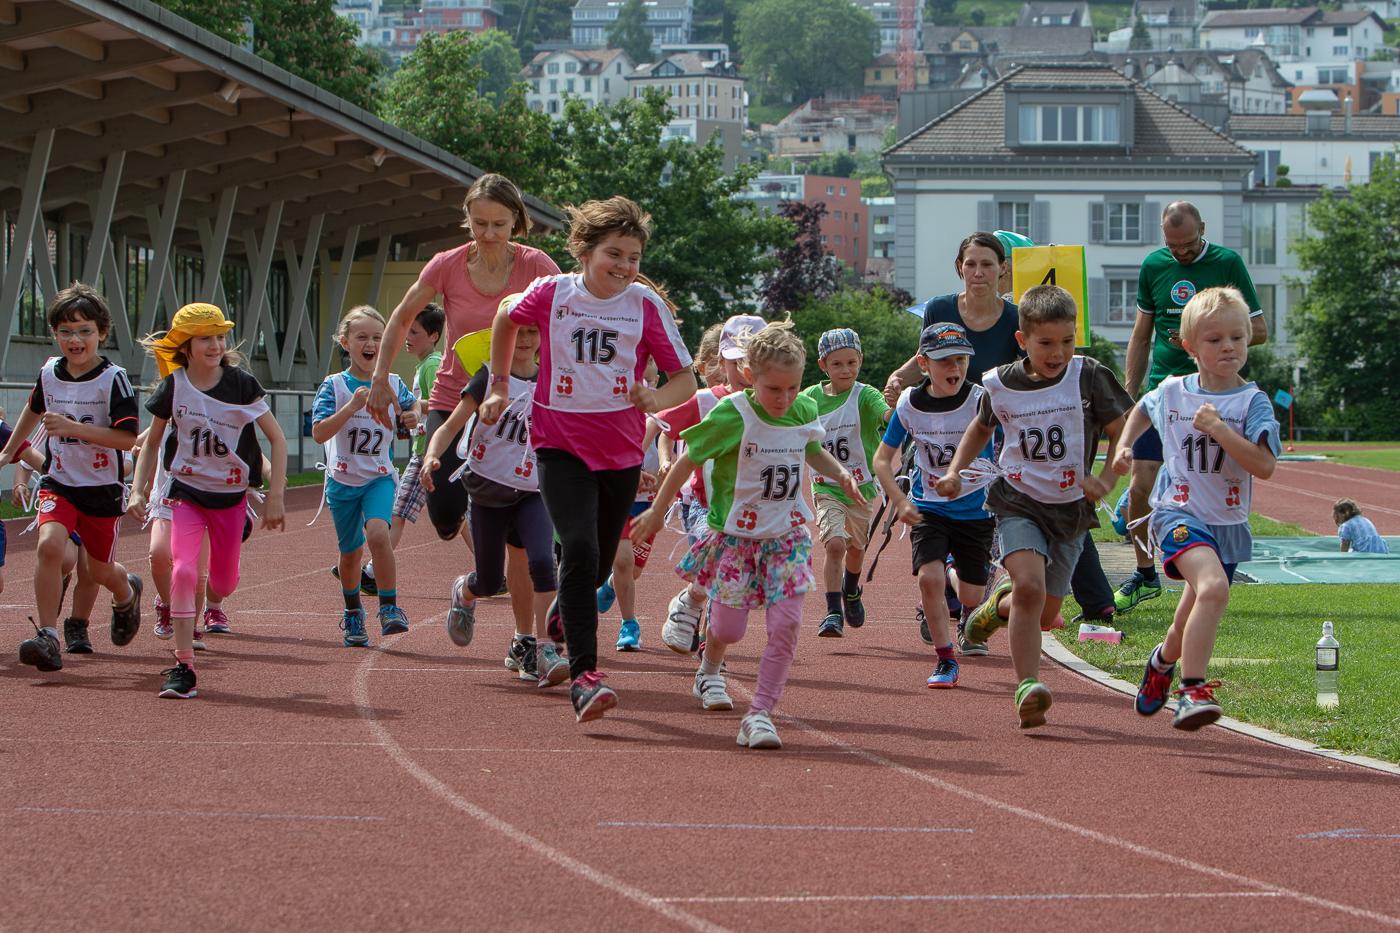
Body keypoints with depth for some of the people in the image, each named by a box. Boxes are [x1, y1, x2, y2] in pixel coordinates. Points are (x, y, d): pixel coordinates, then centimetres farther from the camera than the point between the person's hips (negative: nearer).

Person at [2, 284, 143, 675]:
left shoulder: (114, 379, -14)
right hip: (58, 482, 2)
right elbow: (34, 410, 24)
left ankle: (127, 593, 50)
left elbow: (127, 438, -21)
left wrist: (74, 428, -29)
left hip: (102, 487, -2)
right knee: (49, 544, -25)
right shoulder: (49, 373, 0)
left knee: (101, 569, 12)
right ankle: (47, 636, -22)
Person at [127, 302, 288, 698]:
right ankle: (183, 668, -16)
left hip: (231, 495, 0)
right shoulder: (173, 387, -7)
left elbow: (277, 440, -6)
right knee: (183, 570, -20)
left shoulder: (241, 384, -11)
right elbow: (152, 443, 7)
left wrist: (275, 498, -11)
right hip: (186, 491, 0)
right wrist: (139, 490, -3)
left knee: (223, 583, 10)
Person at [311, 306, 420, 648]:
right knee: (351, 551, 12)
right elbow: (319, 433, -17)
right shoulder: (334, 385, -8)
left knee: (378, 533, -27)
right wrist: (352, 406, -28)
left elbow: (412, 405, 20)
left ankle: (390, 608, -19)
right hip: (343, 479, 0)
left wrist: (413, 417, -5)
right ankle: (352, 613, 36)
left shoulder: (393, 384, 0)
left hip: (380, 476, 0)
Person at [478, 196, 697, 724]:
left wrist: (655, 399, -22)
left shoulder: (646, 305, -3)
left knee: (597, 565, 12)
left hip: (620, 451, 2)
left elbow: (685, 379, -1)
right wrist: (500, 388, 20)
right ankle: (584, 676, -26)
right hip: (560, 443, -2)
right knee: (580, 548, -22)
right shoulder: (552, 293, -4)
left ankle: (555, 633, 44)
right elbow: (505, 323, 18)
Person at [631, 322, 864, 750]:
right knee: (728, 628, 4)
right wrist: (657, 511, -1)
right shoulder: (733, 415, -19)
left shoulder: (805, 411, -3)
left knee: (786, 623, -14)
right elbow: (687, 461, -7)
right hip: (735, 535, -3)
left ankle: (760, 714, -9)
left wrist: (840, 474, 3)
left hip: (787, 535, 3)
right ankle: (710, 672, 41)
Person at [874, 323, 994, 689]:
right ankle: (945, 660, -6)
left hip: (975, 510, -1)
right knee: (930, 577, -21)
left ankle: (970, 625, 42)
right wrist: (899, 501, -11)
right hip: (928, 508, 1)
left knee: (970, 597, 4)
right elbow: (883, 458, 2)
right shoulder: (909, 404, -8)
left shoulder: (981, 401, -17)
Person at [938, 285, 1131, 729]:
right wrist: (954, 472, 8)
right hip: (1019, 503, -1)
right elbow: (981, 428, 18)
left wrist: (1105, 478, -19)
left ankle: (999, 604, 45)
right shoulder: (1000, 385, -4)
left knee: (1045, 612, 9)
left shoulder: (1089, 377, -10)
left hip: (1071, 508, 1)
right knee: (1030, 586, -26)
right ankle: (1027, 687, -23)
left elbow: (1121, 433, -4)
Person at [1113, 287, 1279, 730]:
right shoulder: (1172, 392, 0)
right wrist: (1124, 446, 11)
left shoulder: (1253, 402, -7)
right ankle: (1192, 690, -31)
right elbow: (1142, 410, 26)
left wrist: (1218, 429, -24)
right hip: (1179, 511, -2)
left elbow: (1265, 466, -19)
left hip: (1228, 523, 2)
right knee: (1213, 586, -31)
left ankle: (1163, 660, 51)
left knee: (1192, 624, 17)